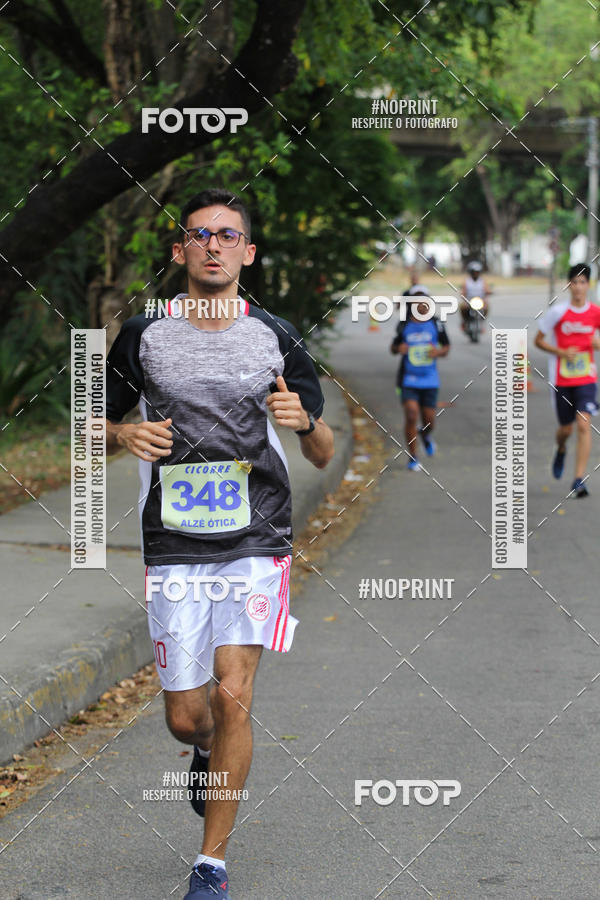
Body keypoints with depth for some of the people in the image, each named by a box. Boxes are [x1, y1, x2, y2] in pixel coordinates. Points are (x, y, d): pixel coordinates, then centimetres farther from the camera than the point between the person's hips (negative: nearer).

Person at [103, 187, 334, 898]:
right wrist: (124, 435, -10)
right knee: (186, 717, 3)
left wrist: (305, 420, -17)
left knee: (232, 696, -14)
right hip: (174, 548, 1)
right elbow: (96, 427, 13)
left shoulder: (276, 338, 2)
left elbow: (323, 456, 6)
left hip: (256, 545, -1)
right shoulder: (143, 337, 2)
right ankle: (211, 752, 43)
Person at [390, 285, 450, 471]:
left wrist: (439, 352, -12)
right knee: (411, 415, -15)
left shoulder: (435, 324, 0)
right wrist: (398, 348, -13)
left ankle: (425, 435, 46)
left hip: (429, 379, 1)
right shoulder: (404, 325, 0)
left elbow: (446, 346, 10)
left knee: (429, 421, 7)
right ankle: (413, 458, -2)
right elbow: (393, 347, 11)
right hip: (408, 379, -1)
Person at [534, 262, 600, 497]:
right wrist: (561, 352, -15)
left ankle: (579, 480, -13)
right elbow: (539, 340, 0)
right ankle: (561, 450, 48)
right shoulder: (557, 311, -7)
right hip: (561, 379, 0)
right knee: (566, 429, 10)